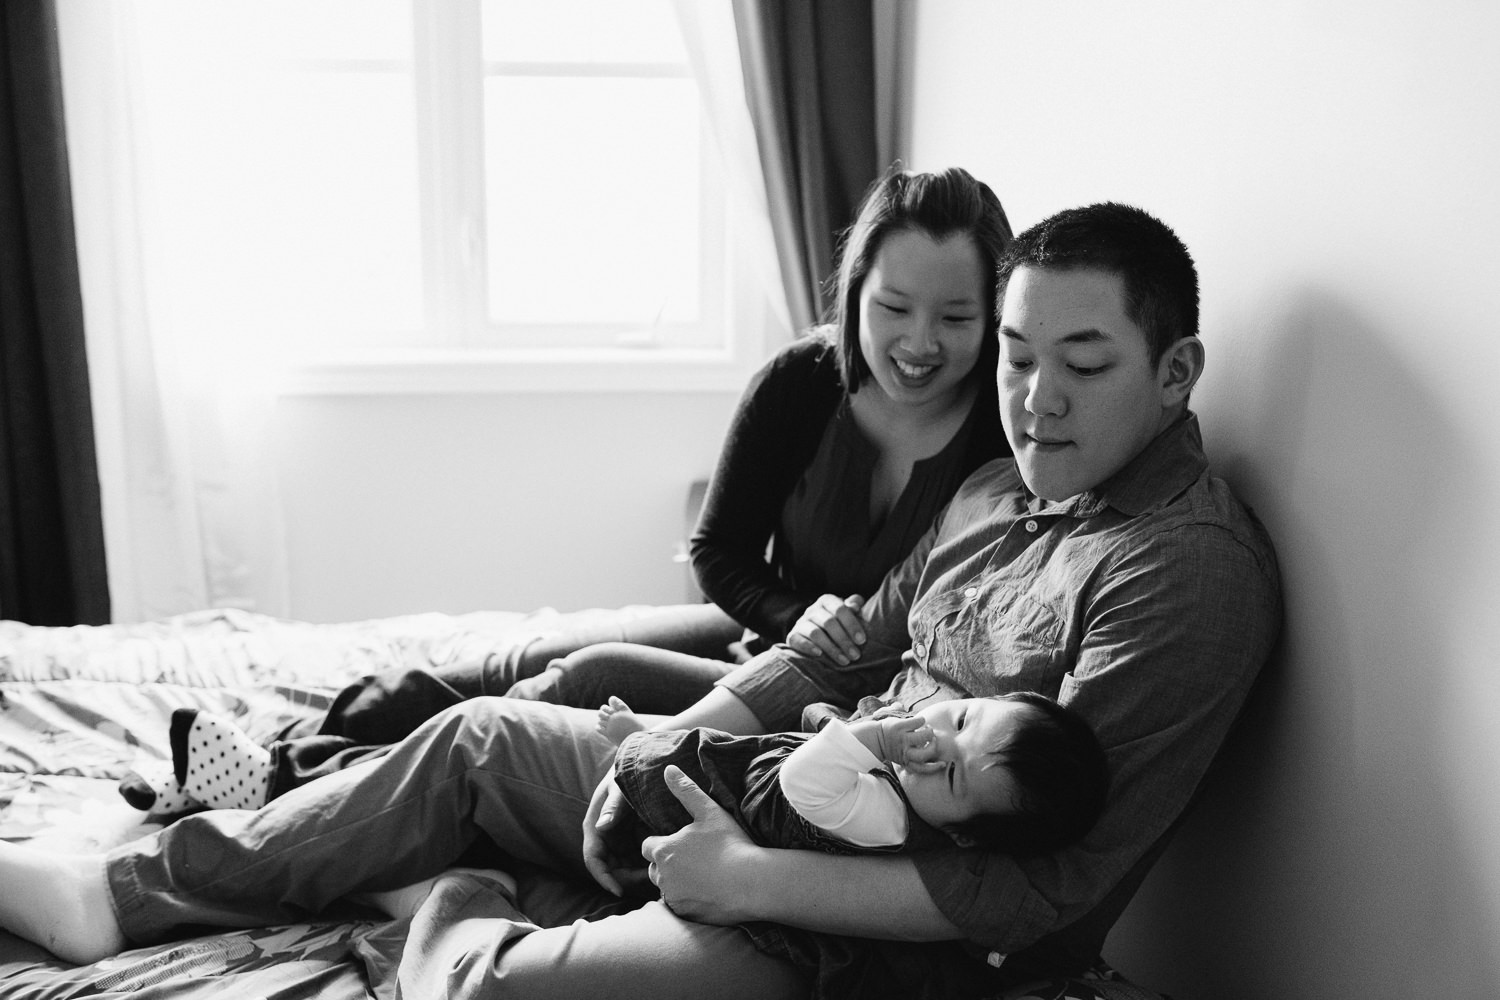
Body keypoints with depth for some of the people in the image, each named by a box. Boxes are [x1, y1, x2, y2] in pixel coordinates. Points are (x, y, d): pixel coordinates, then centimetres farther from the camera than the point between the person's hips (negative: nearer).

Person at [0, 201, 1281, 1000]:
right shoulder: (1006, 486, 8)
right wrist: (676, 738, -1)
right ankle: (127, 892, 27)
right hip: (789, 795, 9)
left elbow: (1037, 887, -25)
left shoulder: (1192, 572, -21)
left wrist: (748, 878, -24)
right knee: (482, 737, 13)